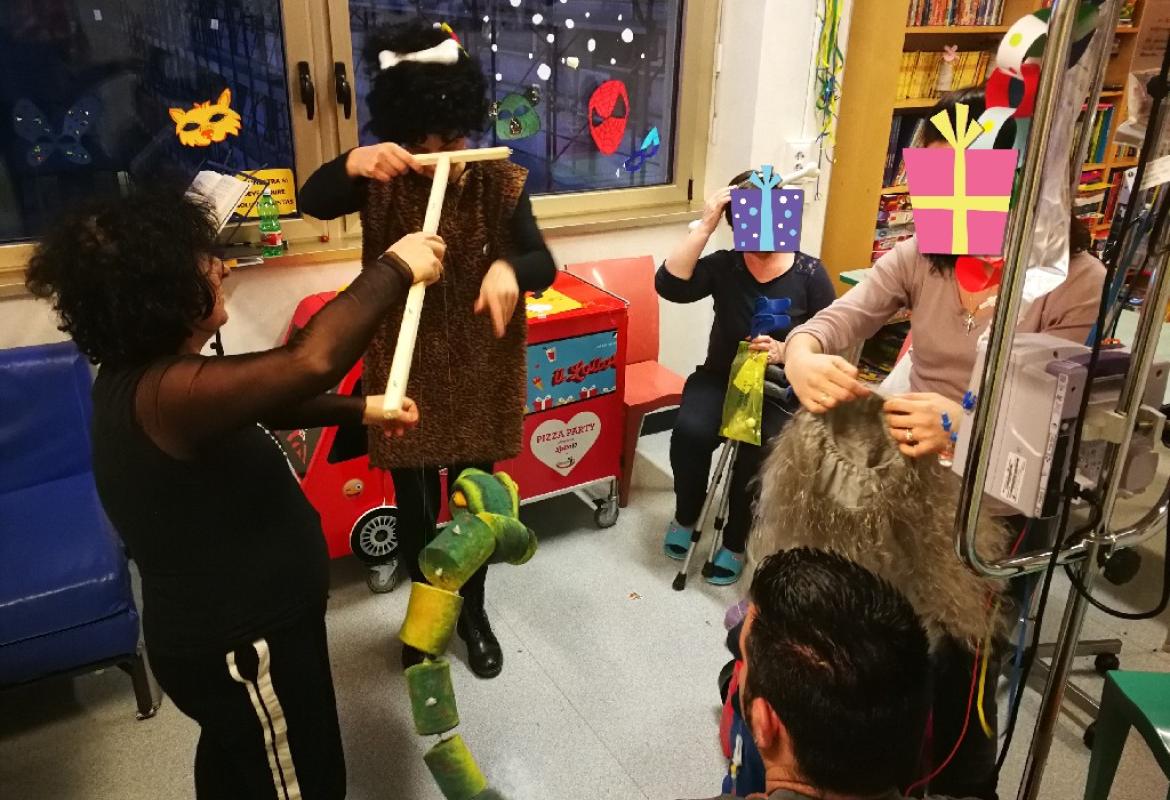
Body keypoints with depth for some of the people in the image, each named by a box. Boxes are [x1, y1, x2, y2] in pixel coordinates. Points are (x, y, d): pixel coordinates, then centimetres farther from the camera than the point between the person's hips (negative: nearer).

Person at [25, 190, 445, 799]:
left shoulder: (138, 374, -1)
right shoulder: (164, 392, -33)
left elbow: (260, 401, 12)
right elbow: (310, 362, -47)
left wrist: (358, 411, 9)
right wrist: (394, 270, -34)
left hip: (221, 625, 10)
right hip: (244, 644, -9)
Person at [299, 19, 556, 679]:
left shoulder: (500, 183, -9)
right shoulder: (384, 181, -6)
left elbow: (544, 266, -15)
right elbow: (312, 202, -19)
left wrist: (509, 268, -39)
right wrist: (352, 165, -40)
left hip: (480, 372, 0)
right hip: (406, 372, 0)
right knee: (415, 505, 12)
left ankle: (473, 612, 37)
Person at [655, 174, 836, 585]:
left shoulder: (809, 273, -4)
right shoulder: (724, 266, -3)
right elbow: (669, 285, -20)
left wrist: (785, 352, -24)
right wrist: (705, 225, -21)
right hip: (721, 378, 1)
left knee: (759, 451, -28)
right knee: (690, 432, -27)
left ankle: (735, 543, -1)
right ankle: (686, 516, 4)